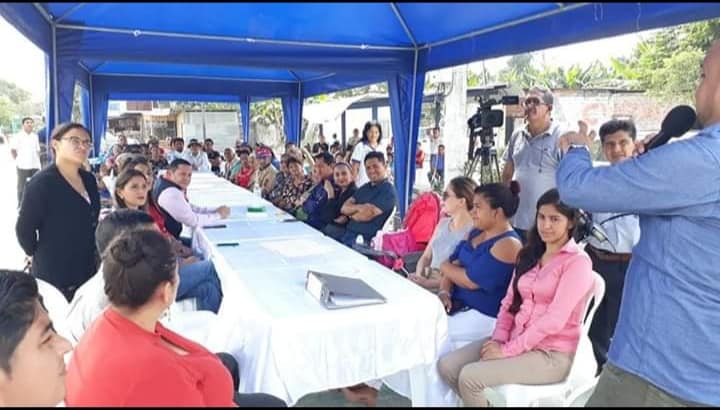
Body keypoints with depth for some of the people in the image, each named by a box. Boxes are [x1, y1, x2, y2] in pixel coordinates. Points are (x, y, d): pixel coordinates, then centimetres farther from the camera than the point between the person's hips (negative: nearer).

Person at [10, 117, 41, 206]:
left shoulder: (35, 136, 10)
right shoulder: (18, 136, -4)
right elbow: (12, 150, -2)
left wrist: (38, 162, 9)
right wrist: (17, 161, -4)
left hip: (35, 166, 4)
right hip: (22, 166, -4)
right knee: (21, 186, 4)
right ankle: (20, 205, 12)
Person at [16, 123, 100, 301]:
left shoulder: (89, 179, 6)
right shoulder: (42, 182, -16)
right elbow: (24, 228, -14)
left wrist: (95, 256, 13)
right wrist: (38, 255, -1)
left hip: (88, 270, 7)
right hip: (54, 275, -7)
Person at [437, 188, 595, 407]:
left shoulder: (577, 261, -12)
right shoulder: (530, 254, 13)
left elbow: (554, 319, -19)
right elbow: (509, 302, 10)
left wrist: (508, 350, -18)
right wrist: (499, 338, -6)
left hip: (552, 354, -7)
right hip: (517, 340, 7)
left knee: (470, 377, -23)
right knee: (447, 365, -9)